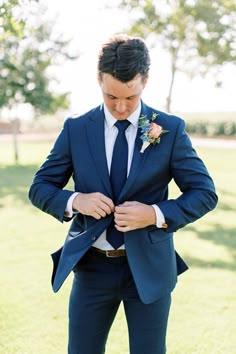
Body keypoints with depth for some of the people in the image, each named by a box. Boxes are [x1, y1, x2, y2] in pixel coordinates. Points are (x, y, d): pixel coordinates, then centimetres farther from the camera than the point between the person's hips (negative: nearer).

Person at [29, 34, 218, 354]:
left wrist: (157, 214, -19)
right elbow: (40, 187, 5)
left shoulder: (171, 129, -3)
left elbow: (205, 193, -3)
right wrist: (74, 201, -16)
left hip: (148, 268, -1)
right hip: (92, 267, 1)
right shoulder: (76, 129, 1)